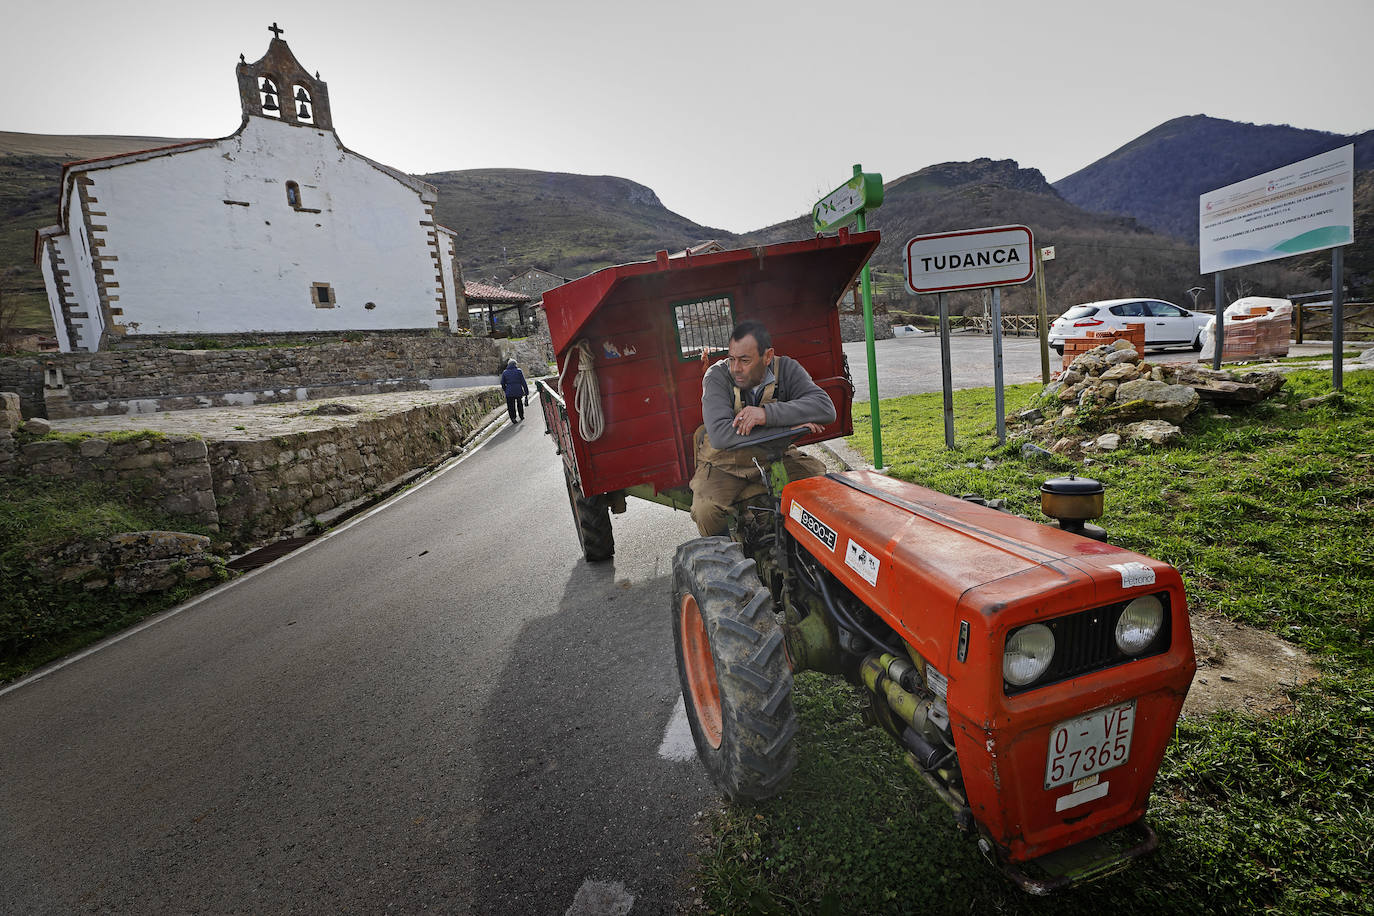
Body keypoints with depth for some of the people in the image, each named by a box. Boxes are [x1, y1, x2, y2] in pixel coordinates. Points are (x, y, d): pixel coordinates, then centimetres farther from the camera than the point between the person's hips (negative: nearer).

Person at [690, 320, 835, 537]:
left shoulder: (786, 369, -11)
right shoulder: (717, 376, -18)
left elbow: (826, 408, -26)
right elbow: (719, 434, -33)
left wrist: (768, 413, -39)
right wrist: (790, 425, -34)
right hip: (725, 465, -2)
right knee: (706, 511, -26)